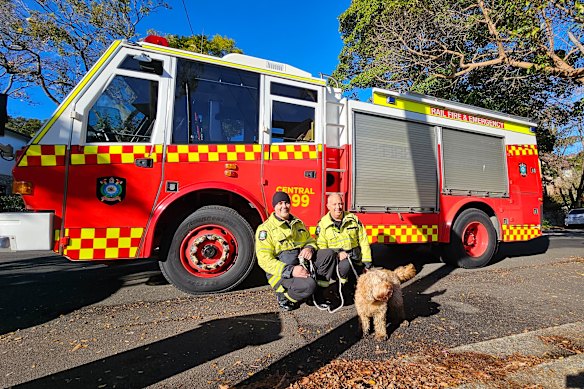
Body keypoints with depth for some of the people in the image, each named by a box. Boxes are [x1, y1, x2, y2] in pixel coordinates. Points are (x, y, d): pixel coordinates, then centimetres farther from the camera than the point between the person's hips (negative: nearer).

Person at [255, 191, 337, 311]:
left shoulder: (298, 223, 14)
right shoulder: (265, 229, -8)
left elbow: (310, 240, 24)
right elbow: (264, 260, -15)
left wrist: (309, 248, -4)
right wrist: (290, 271, -25)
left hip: (304, 263, 7)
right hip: (282, 272, -6)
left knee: (330, 254, -11)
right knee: (308, 286, -33)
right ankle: (284, 296, -1)